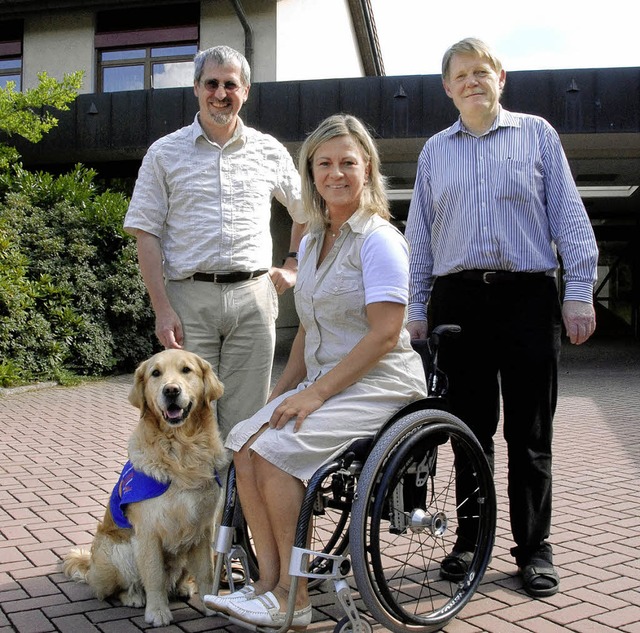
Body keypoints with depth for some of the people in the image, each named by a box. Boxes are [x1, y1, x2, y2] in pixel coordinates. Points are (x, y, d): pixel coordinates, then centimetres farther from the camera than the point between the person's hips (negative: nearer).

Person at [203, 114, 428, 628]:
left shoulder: (379, 239, -10)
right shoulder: (312, 242, 15)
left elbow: (384, 336, -18)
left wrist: (316, 392, -19)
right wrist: (284, 390, 6)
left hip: (379, 386, -7)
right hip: (323, 382, 8)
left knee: (276, 447, -24)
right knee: (245, 441, -14)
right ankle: (270, 582, -9)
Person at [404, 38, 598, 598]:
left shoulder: (537, 134, 10)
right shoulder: (435, 151, 17)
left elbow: (568, 215, 5)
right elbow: (420, 234, 16)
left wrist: (579, 290, -3)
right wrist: (417, 309, 10)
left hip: (529, 298, -2)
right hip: (458, 299, 2)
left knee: (530, 435, 2)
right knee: (470, 430, 6)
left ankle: (534, 547, 14)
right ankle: (470, 539, 19)